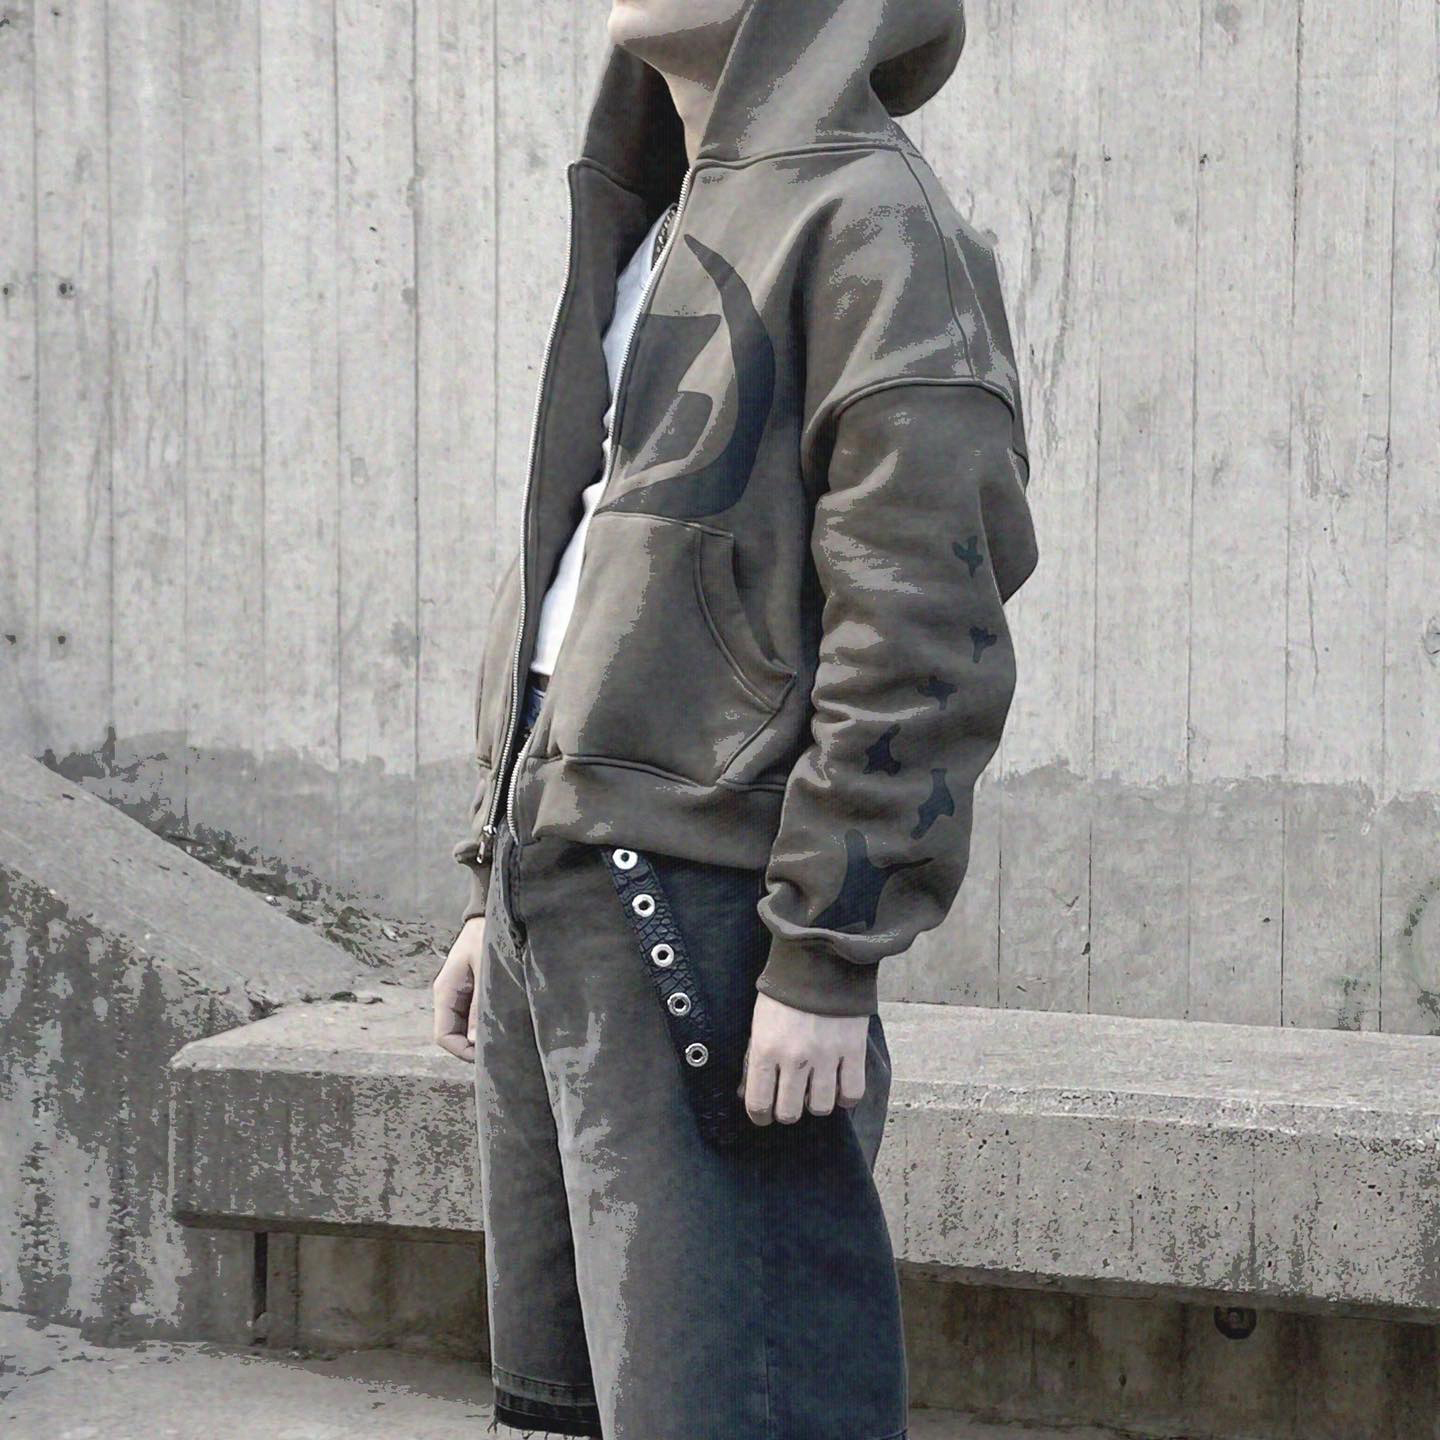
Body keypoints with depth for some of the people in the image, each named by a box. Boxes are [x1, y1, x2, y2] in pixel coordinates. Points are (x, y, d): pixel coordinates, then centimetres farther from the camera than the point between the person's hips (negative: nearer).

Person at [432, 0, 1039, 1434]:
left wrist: (826, 956, -18)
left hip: (705, 907, -9)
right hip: (559, 880, 9)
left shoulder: (867, 224, -9)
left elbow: (919, 630, -16)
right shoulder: (645, 237, 19)